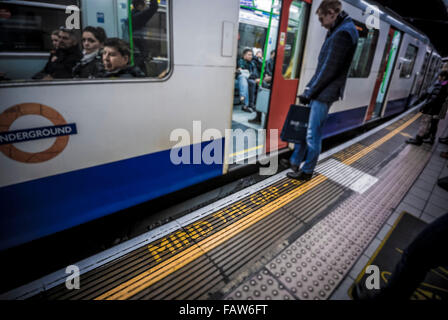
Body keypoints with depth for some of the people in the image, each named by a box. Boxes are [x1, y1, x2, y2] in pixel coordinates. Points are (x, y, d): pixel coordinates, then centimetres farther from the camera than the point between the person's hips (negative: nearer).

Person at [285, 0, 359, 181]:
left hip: (324, 94, -10)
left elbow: (329, 70, -18)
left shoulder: (343, 33, -14)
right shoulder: (337, 31, 17)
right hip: (319, 92, 10)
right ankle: (295, 162, 27)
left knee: (313, 135, -2)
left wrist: (310, 92, -11)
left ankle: (307, 172, 12)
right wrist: (309, 88, 10)